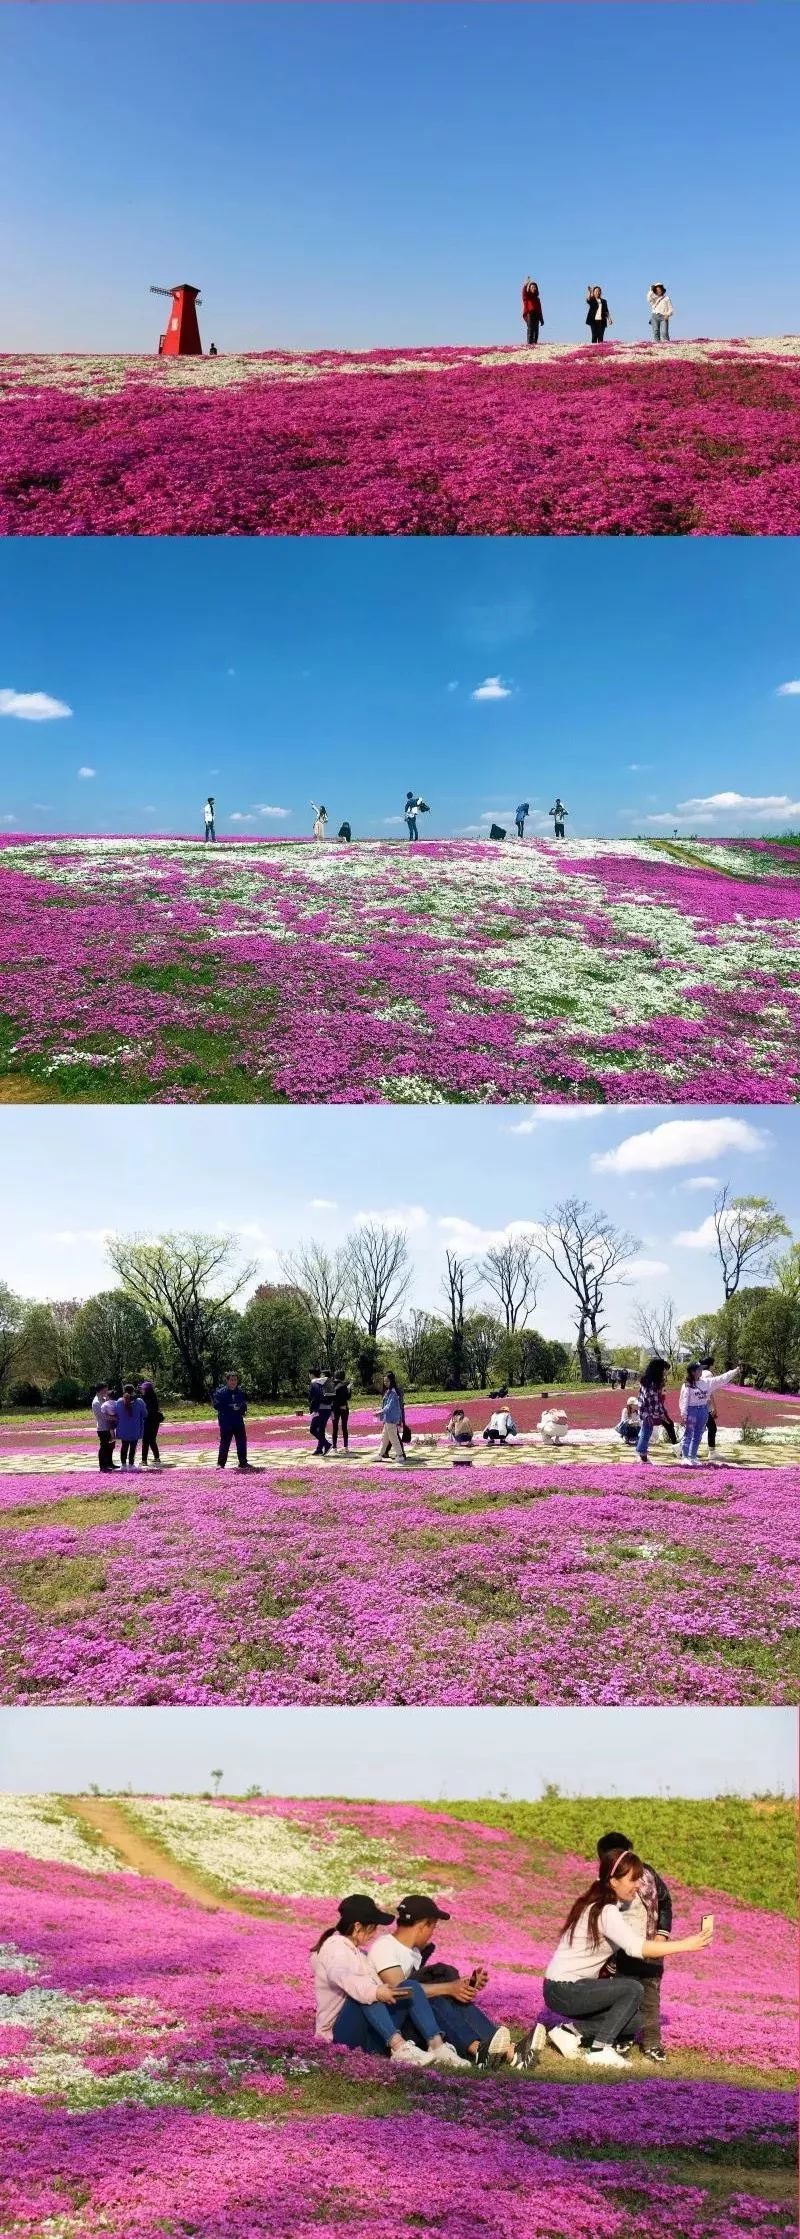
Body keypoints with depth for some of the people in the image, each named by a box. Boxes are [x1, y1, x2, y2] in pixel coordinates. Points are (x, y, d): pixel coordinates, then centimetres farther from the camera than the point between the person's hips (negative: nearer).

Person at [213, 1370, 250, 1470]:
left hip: (239, 1422, 5)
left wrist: (242, 1409, -4)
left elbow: (244, 1404, 19)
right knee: (224, 1443, -2)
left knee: (242, 1442, 9)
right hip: (226, 1423, -5)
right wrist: (230, 1407, -21)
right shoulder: (221, 1392, -7)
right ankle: (221, 1463, 9)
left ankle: (243, 1462, 20)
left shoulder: (240, 1392, 8)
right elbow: (217, 1405, -13)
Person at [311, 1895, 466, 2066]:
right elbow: (341, 1976, -28)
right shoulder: (335, 1946, -5)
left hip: (371, 2035, 7)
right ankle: (399, 2047, -45)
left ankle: (437, 2046, -27)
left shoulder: (360, 1953, 25)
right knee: (366, 1994, -33)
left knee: (412, 1987, -10)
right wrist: (375, 1992, -41)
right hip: (342, 2031, -7)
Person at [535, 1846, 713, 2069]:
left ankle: (570, 2031, 7)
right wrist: (685, 1945, -33)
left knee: (634, 2022, 6)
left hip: (574, 1987, 9)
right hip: (564, 1991, -9)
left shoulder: (613, 1906, 10)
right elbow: (636, 1948, -35)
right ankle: (600, 2050, -11)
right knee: (633, 1990, -17)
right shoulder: (605, 1912, -22)